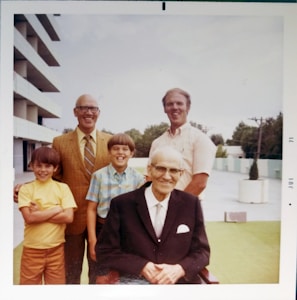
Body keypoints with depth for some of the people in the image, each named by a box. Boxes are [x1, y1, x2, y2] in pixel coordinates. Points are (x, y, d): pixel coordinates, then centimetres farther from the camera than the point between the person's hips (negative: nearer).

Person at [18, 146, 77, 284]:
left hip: (56, 249, 1)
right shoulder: (26, 189, -4)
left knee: (56, 283, 13)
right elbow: (29, 218, -16)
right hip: (32, 249, 0)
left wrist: (39, 214, -14)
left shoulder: (63, 188, -2)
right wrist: (56, 209, -13)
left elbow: (68, 217, -11)